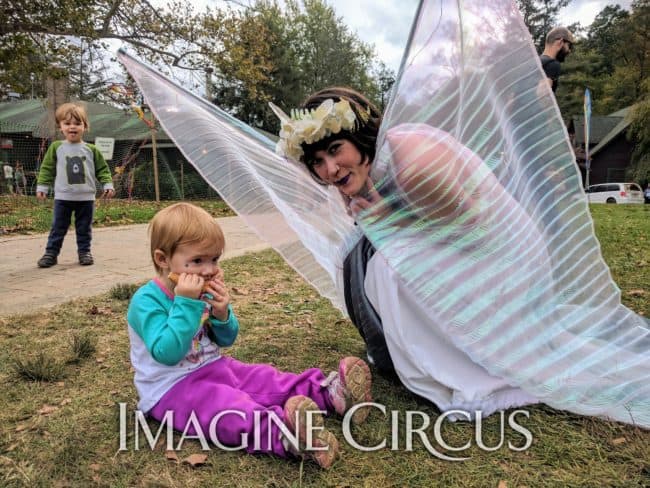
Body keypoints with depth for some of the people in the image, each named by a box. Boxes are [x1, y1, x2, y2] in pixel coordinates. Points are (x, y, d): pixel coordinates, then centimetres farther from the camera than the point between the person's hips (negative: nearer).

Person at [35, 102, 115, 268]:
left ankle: (84, 252, 21)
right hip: (63, 197, 0)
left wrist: (108, 185, -5)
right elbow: (47, 169, 4)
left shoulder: (91, 149, 2)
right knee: (58, 228, 6)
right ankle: (51, 253, 14)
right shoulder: (56, 147, 1)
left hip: (86, 198, 1)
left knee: (84, 228, 10)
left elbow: (102, 169, 5)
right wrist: (42, 187, 0)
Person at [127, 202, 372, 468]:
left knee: (266, 378, -6)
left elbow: (226, 340, 8)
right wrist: (186, 304, -34)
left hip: (213, 366, 8)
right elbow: (167, 353, -31)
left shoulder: (203, 291, 3)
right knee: (232, 409, -33)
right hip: (172, 388, -8)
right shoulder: (146, 301, -19)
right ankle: (281, 432, -54)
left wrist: (222, 314, -13)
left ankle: (328, 391, -13)